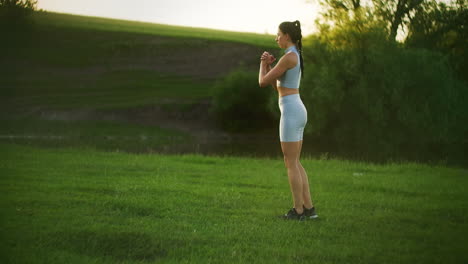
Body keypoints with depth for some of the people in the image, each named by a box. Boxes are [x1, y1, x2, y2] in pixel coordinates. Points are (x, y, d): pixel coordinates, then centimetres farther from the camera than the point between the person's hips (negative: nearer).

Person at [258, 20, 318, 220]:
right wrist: (268, 65, 13)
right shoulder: (296, 57, 19)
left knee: (290, 164, -3)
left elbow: (263, 82, -10)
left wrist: (263, 64, 9)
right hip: (297, 112, 10)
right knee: (295, 163, 13)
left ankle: (298, 211, 1)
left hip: (291, 113, -10)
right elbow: (277, 86, 24)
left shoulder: (288, 57, -14)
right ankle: (308, 208, 13)